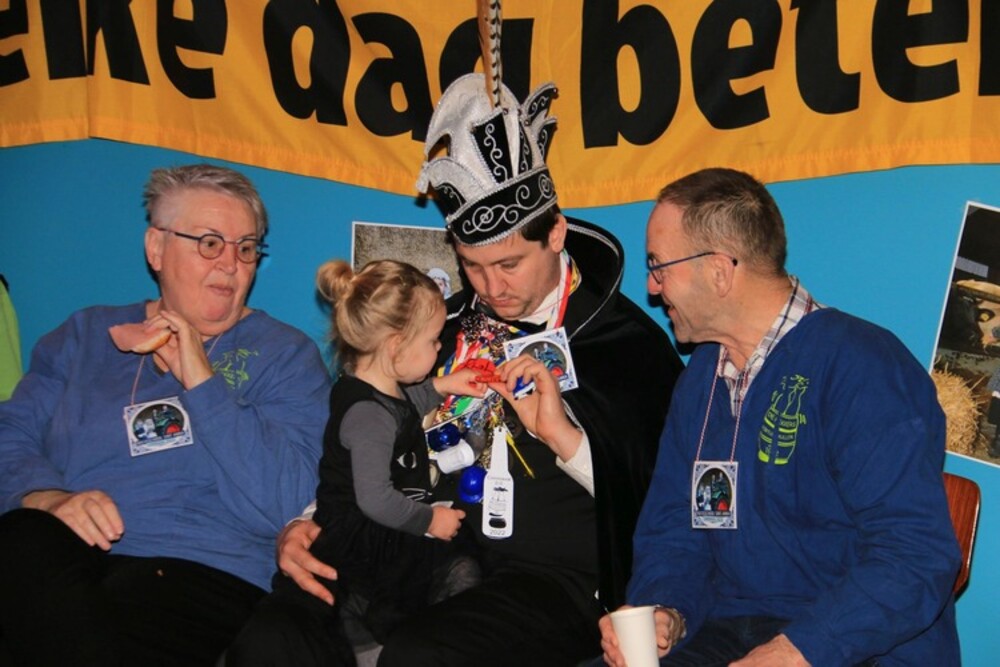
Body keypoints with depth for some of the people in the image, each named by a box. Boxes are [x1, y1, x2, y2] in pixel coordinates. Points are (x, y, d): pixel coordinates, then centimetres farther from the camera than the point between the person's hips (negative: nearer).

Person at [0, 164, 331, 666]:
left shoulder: (286, 355, 10)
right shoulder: (87, 335, 21)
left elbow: (284, 503, -5)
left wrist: (199, 379, -8)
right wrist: (49, 497, -12)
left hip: (203, 568, -3)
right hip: (55, 552, 3)